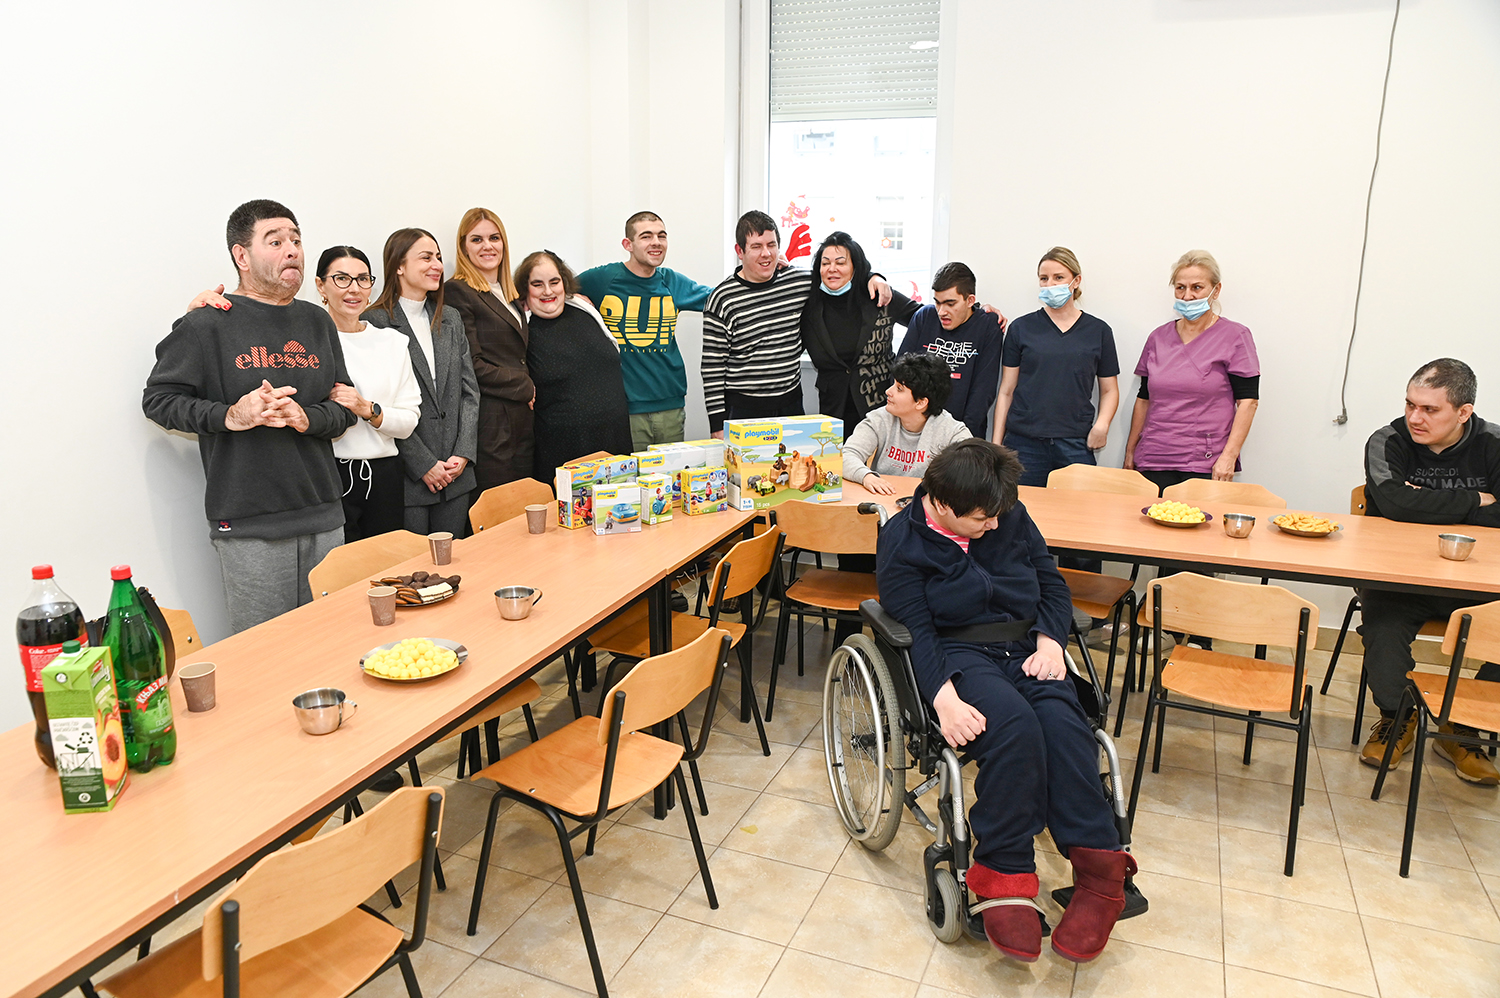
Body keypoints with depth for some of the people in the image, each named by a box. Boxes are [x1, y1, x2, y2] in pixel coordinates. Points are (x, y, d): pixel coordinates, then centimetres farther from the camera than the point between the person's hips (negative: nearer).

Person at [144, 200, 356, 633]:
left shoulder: (317, 322, 14)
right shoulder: (207, 325, -2)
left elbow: (345, 406, 14)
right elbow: (158, 399, 1)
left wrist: (307, 418, -7)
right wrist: (229, 416, -15)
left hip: (323, 516, 5)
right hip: (248, 524, -5)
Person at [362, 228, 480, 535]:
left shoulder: (451, 318, 13)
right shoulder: (374, 322, -6)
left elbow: (469, 390, 11)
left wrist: (463, 453, -1)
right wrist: (424, 464, -12)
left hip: (456, 474, 5)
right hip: (406, 476, -5)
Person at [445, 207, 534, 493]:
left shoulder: (510, 294, 19)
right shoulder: (458, 292, -7)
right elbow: (473, 367, -14)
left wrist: (529, 389, 4)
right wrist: (526, 387, -7)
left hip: (522, 420, 8)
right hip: (490, 423, -8)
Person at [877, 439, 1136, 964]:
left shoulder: (1011, 517, 8)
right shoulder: (902, 540, -5)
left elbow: (1052, 583, 17)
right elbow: (916, 629, -11)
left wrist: (1050, 640, -2)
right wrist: (944, 697, -26)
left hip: (1026, 646, 4)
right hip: (958, 654, -4)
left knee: (1060, 721, -28)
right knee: (1013, 724, -34)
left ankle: (1098, 868, -23)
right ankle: (1005, 874, -25)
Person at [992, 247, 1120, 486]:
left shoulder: (1099, 331, 10)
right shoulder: (1021, 328, 7)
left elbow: (1109, 390, 14)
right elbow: (1006, 391, 7)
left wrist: (1101, 424, -5)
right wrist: (996, 443, 1)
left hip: (1076, 447, 1)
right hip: (1023, 444, 0)